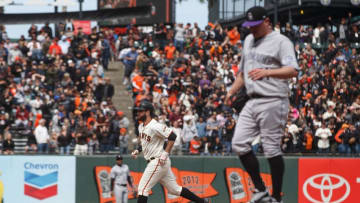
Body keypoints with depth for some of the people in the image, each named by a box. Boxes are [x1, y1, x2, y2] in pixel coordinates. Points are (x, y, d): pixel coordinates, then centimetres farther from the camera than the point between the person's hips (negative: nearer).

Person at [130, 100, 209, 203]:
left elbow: (172, 136, -21)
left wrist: (165, 153, -23)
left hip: (158, 161, -10)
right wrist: (137, 151, 10)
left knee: (142, 188, -11)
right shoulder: (141, 126, 12)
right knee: (174, 189, 14)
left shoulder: (155, 126, -17)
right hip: (153, 162, 10)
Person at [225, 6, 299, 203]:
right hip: (252, 102, 8)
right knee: (239, 143, -1)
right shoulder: (249, 40, 19)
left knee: (272, 149, -7)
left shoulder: (281, 41, -6)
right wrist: (231, 91, 20)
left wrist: (267, 72, -33)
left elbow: (293, 70, -19)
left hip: (272, 102, -8)